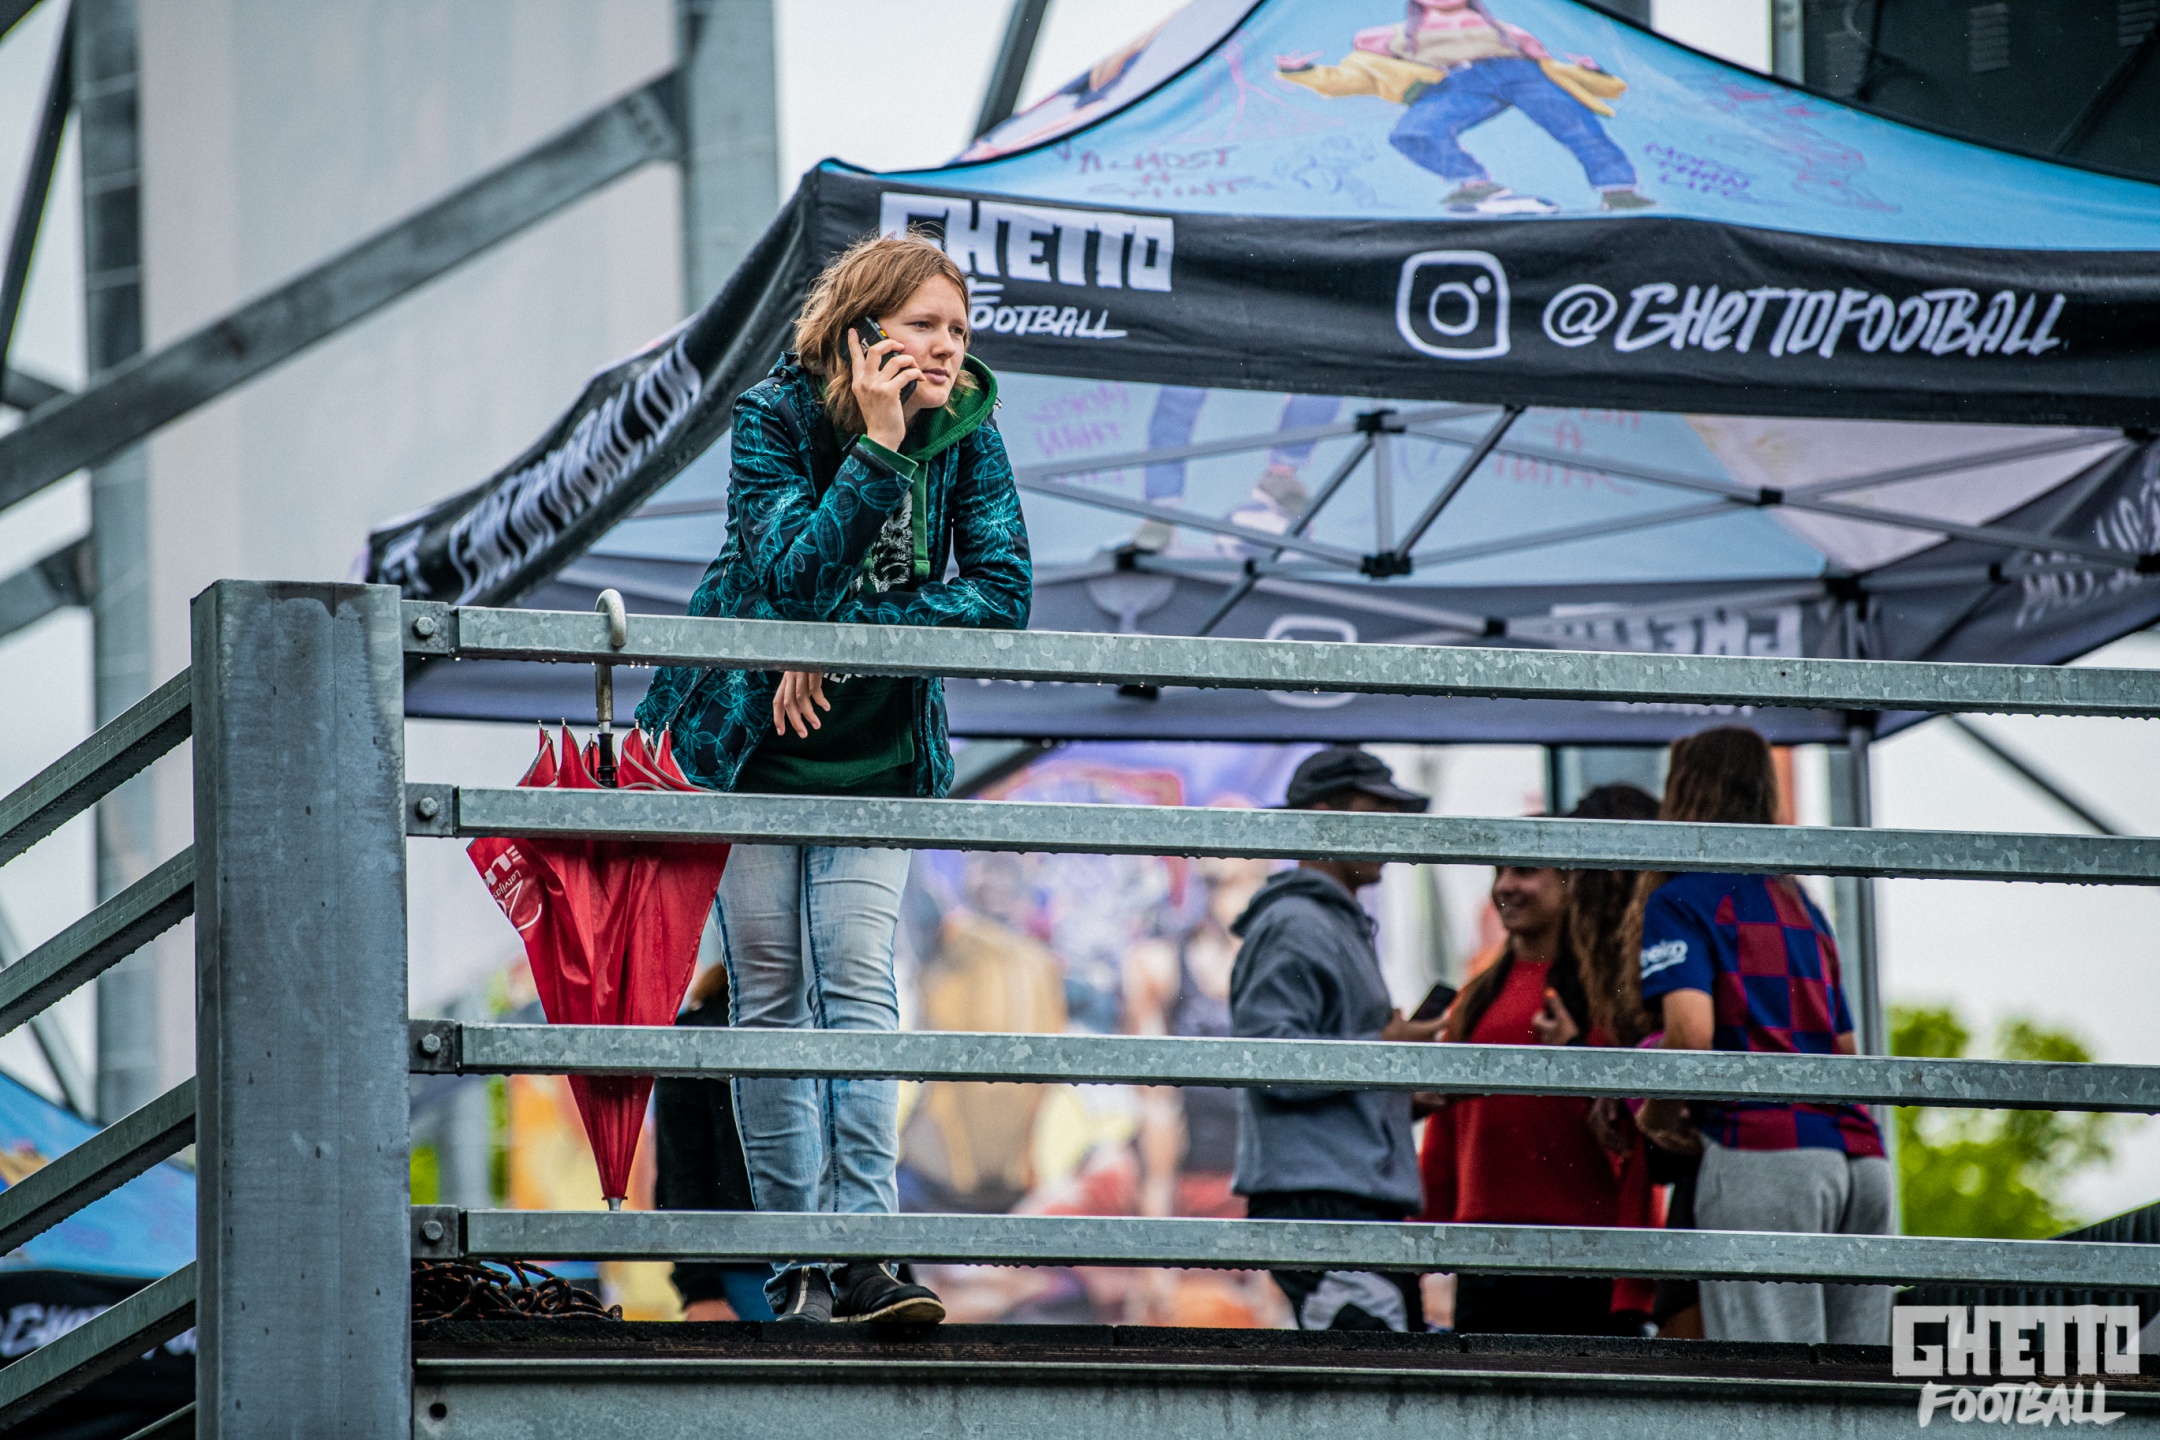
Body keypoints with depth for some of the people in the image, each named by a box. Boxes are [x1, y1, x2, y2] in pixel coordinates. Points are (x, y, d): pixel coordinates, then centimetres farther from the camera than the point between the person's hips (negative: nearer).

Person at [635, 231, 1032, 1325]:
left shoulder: (965, 434, -7)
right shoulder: (777, 415, -15)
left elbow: (1002, 594, -15)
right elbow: (789, 574, -26)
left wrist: (840, 640, -22)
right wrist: (877, 448, -32)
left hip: (877, 759, 2)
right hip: (747, 743, -2)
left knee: (857, 979, -11)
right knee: (771, 993, 0)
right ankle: (797, 1257, 4)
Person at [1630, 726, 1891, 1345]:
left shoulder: (1680, 899, 3)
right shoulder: (1801, 906, 25)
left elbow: (1691, 1031, -11)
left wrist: (1660, 1110, 5)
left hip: (1760, 1146, -6)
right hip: (1860, 1153, 7)